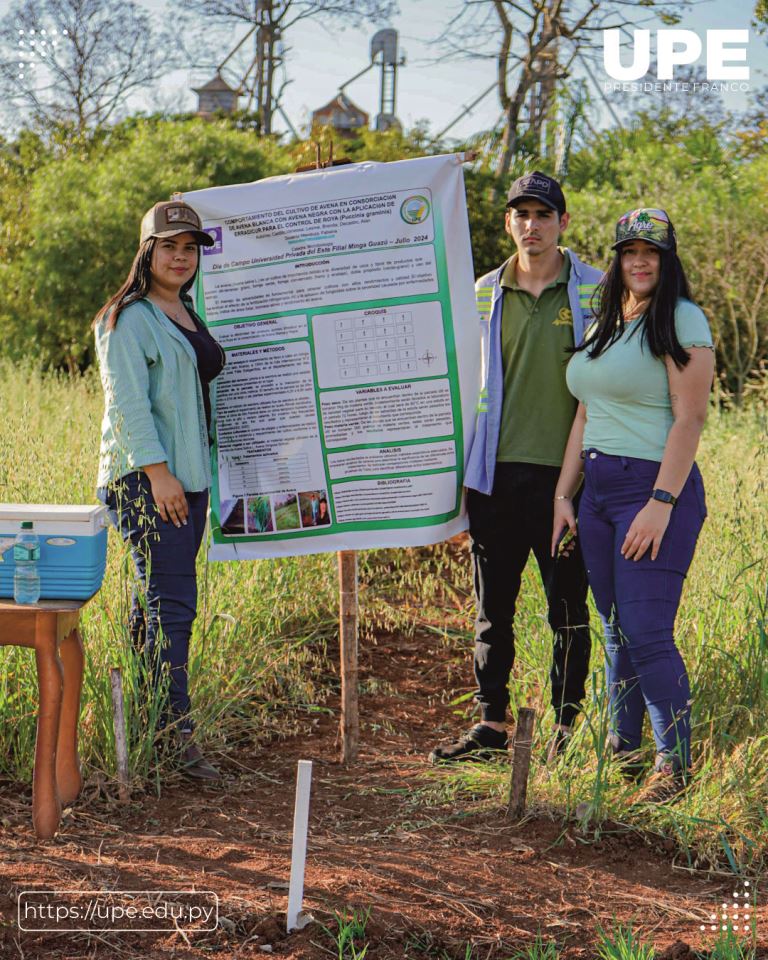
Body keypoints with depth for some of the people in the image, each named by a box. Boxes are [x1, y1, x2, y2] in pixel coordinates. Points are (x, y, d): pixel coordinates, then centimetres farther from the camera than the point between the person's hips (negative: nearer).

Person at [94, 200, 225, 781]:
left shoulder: (189, 315, 19)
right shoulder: (129, 318, -6)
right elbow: (127, 402, -14)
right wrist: (158, 472, -20)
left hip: (189, 473, 8)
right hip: (145, 477, -8)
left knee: (161, 599, 8)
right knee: (170, 603, -12)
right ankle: (177, 733, -13)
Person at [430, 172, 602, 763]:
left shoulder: (595, 291, 1)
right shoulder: (486, 293, 10)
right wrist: (468, 461, 13)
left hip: (563, 471, -3)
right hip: (496, 470, 3)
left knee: (568, 607, 4)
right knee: (492, 606, 8)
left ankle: (568, 726, 15)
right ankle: (491, 723, 18)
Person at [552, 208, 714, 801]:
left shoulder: (681, 320, -7)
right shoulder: (603, 323, 16)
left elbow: (689, 420, -13)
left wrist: (661, 503, -19)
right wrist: (563, 494, 14)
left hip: (656, 486, -7)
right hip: (597, 488, 7)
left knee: (648, 635, -10)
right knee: (617, 632, 11)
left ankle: (677, 763, 1)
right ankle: (621, 752, 21)